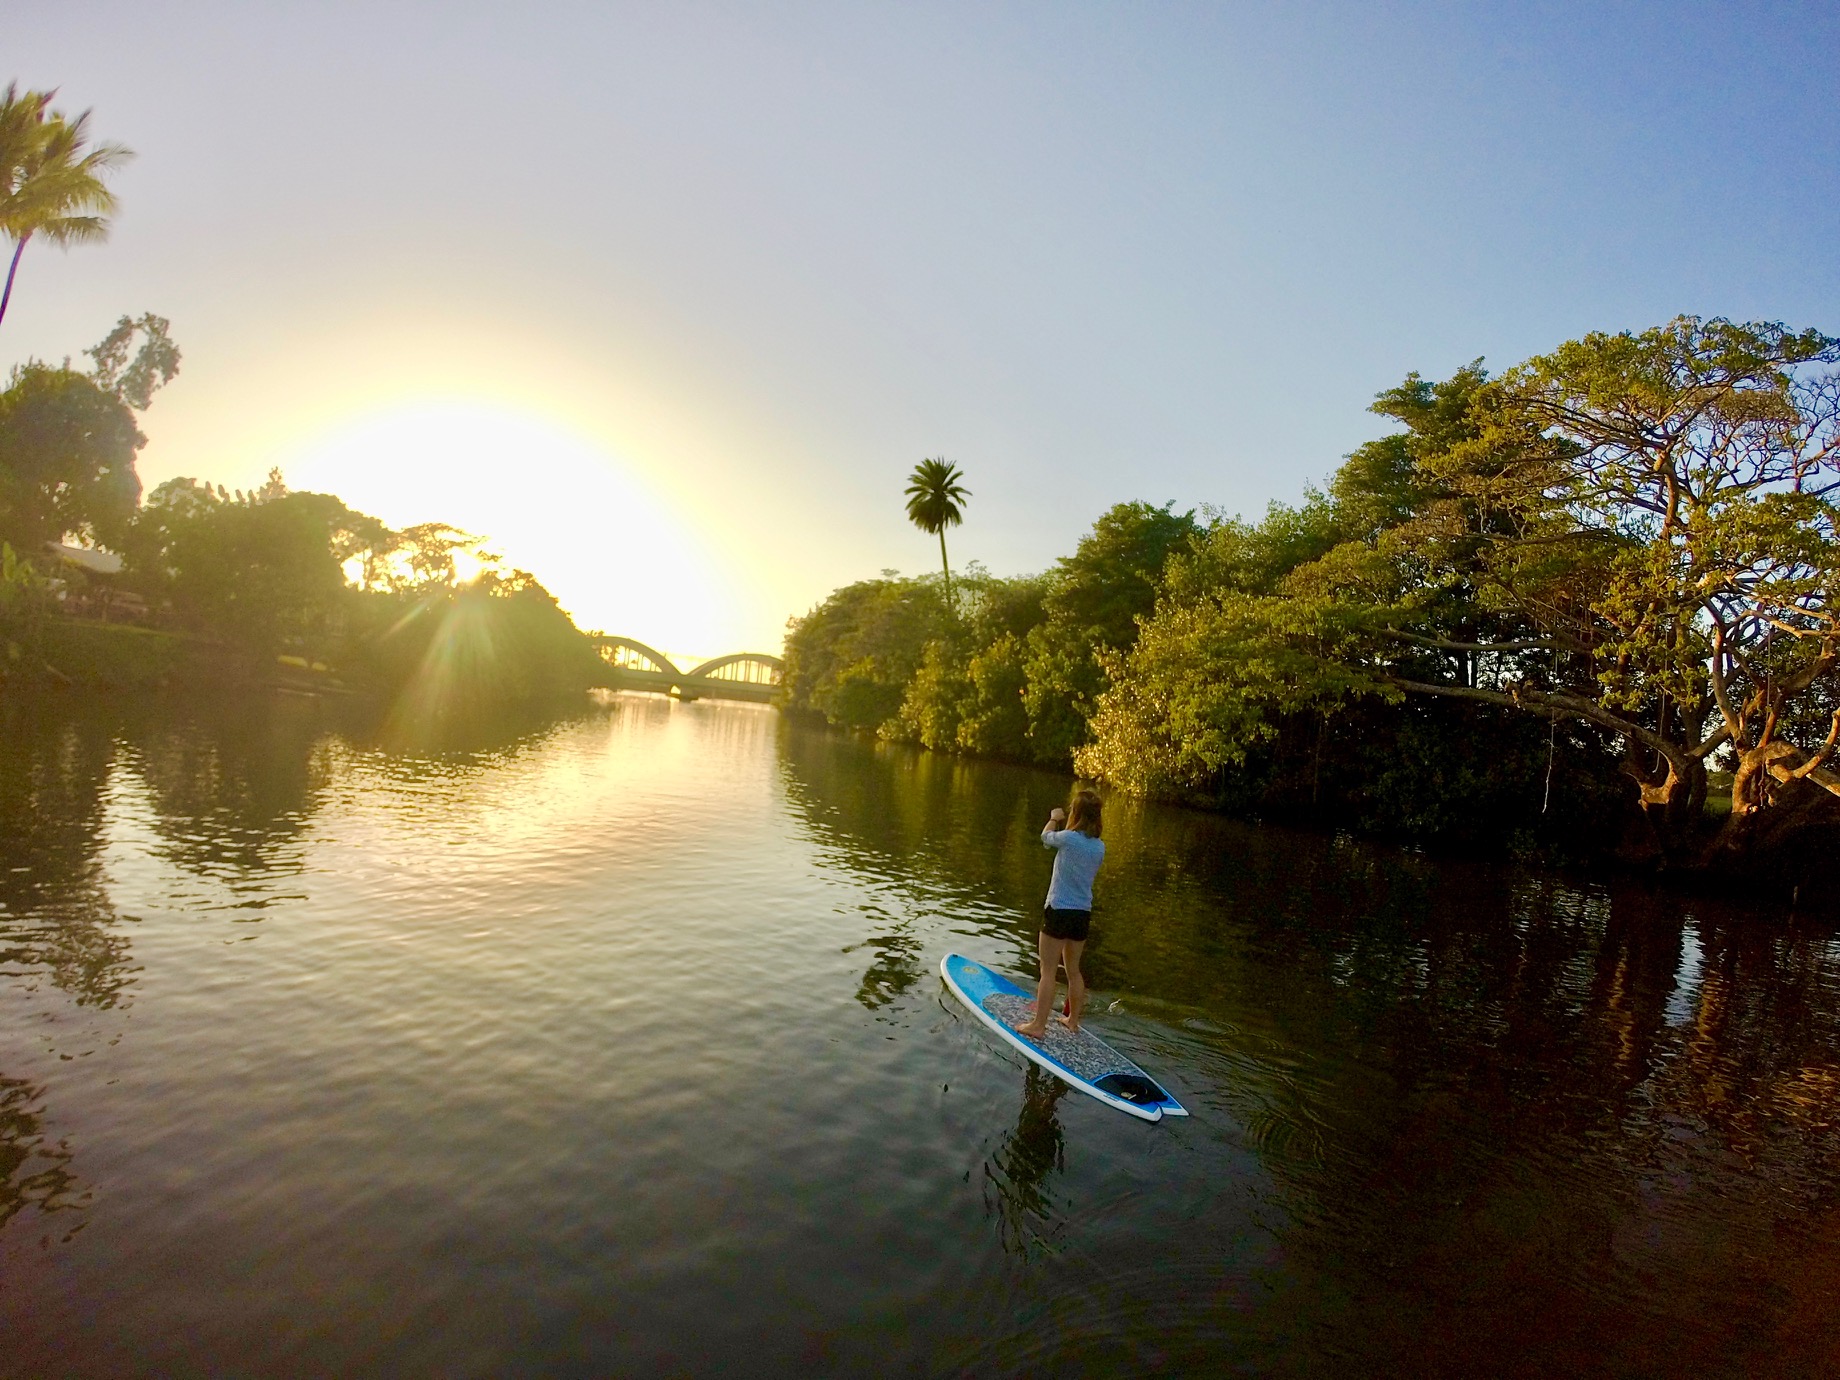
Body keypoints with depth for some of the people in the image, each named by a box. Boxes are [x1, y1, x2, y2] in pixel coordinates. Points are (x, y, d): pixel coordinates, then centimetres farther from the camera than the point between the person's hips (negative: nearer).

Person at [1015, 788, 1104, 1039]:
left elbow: (1046, 838, 5)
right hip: (1083, 914, 6)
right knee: (1073, 969, 20)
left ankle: (1038, 1026, 4)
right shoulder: (1100, 847, 0)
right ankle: (1073, 1020, 32)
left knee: (1048, 971, 0)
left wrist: (1054, 819, 25)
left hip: (1059, 912, -6)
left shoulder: (1068, 837, -17)